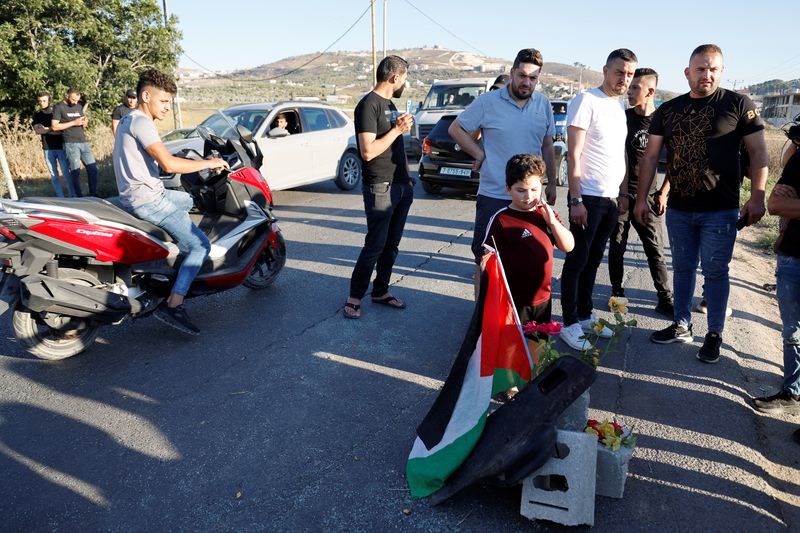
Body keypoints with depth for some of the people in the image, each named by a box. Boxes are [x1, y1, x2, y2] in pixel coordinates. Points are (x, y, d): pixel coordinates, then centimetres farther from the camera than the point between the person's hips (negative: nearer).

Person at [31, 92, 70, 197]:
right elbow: (37, 130, -5)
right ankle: (60, 198, 9)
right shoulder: (37, 116, 9)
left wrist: (45, 129, -9)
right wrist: (52, 128, -11)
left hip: (61, 147, -2)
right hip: (48, 149, 2)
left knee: (66, 173, -5)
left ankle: (73, 196, 1)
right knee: (54, 175, 4)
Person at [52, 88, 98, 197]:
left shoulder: (79, 107, 17)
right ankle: (78, 197, 2)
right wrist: (73, 123, -12)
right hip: (71, 144, -5)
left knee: (93, 168, 0)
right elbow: (54, 126, -7)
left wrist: (84, 123, 0)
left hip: (83, 142, 6)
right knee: (75, 171, -4)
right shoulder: (59, 107, 0)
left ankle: (93, 194, 8)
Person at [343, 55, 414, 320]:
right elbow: (368, 151, -20)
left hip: (400, 186, 9)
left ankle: (380, 291, 23)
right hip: (380, 188, -9)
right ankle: (355, 297, 8)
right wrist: (397, 130, -13)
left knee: (391, 245, 12)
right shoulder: (369, 104, -12)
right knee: (375, 246, -4)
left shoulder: (389, 104, 17)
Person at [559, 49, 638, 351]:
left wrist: (623, 194, 16)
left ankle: (585, 315, 24)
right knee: (577, 262, -1)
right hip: (588, 197, -8)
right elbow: (573, 155, -14)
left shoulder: (619, 107, 16)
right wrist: (576, 200, -18)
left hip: (611, 199, 8)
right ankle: (569, 324, 8)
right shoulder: (586, 101, -8)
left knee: (593, 261, 14)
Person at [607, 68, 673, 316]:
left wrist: (663, 193, -2)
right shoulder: (622, 116, 1)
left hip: (646, 195, -1)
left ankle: (665, 299, 7)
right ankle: (617, 291, 21)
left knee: (655, 250, 1)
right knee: (617, 247, 7)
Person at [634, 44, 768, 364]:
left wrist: (757, 197, -11)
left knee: (715, 271, 4)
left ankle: (715, 334, 18)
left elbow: (758, 152, -2)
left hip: (720, 209, -3)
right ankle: (682, 326, 27)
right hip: (679, 208, 3)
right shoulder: (668, 110, 6)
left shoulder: (738, 104, -2)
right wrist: (642, 198, 3)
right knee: (682, 268, 13)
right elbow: (651, 157, 7)